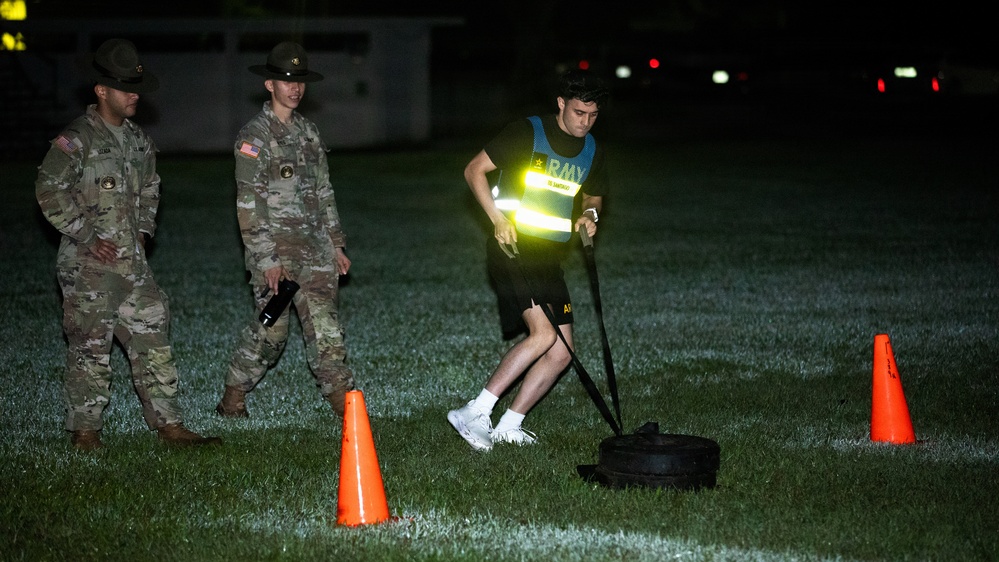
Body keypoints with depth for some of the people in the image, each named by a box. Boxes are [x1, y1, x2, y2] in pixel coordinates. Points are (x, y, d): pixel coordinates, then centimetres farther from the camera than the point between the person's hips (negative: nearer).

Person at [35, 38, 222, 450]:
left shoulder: (137, 140, 13)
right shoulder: (78, 139, -11)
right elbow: (49, 190, -15)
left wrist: (143, 230, 14)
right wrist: (87, 235, -16)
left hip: (132, 262, 7)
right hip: (88, 265, -7)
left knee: (154, 341, 7)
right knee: (90, 349, -1)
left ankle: (169, 424, 12)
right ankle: (85, 432, 10)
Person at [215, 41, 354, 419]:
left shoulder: (308, 132, 14)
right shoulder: (254, 137, -8)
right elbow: (248, 204, -13)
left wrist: (336, 245, 17)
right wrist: (268, 260, -17)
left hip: (313, 247, 6)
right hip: (274, 249, -5)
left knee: (324, 324, -2)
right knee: (271, 329, 0)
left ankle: (343, 400, -5)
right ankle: (233, 399, 17)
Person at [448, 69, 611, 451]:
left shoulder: (591, 150, 11)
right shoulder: (527, 133, -8)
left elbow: (593, 195, 28)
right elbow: (474, 170, -6)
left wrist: (590, 214, 3)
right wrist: (498, 219, -18)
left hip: (549, 257, 7)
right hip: (513, 248, -7)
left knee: (561, 352, 2)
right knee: (543, 334, -23)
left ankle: (508, 426, 12)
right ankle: (474, 413, -18)